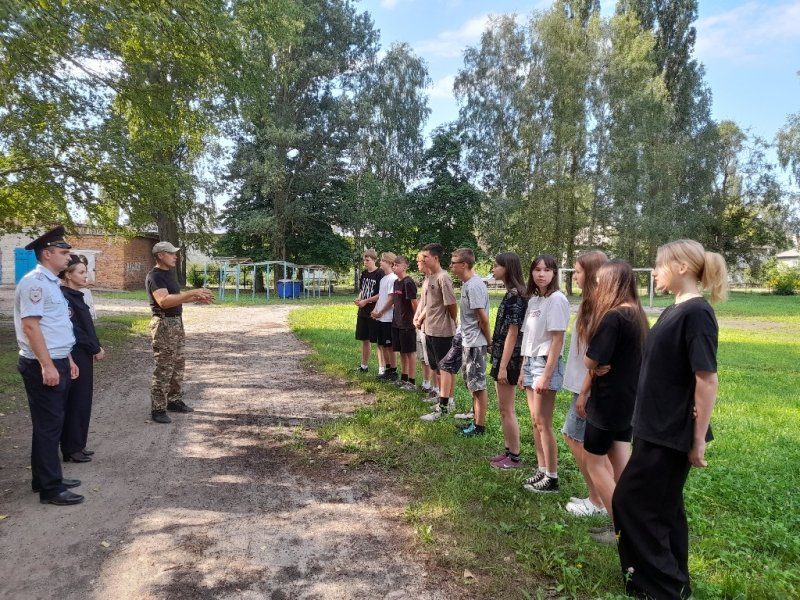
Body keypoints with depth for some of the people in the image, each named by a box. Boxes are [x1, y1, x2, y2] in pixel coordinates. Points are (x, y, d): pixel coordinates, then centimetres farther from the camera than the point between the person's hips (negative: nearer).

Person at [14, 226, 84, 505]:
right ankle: (50, 489, 6)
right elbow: (30, 326, -21)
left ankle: (45, 478, 28)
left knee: (51, 424, 16)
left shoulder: (51, 283, 14)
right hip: (43, 366, -10)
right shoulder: (34, 282, -15)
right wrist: (47, 366, -24)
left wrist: (67, 359, 21)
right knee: (48, 425, -3)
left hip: (58, 362, 10)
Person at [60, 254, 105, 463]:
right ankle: (71, 449, 8)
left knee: (83, 401, 13)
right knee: (75, 402, -1)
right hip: (75, 356, -9)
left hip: (84, 355, 9)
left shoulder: (76, 295, 13)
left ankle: (78, 445, 23)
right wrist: (95, 349, -12)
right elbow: (73, 330, -19)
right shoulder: (64, 297, -16)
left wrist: (96, 347, 7)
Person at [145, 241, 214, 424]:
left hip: (176, 322, 10)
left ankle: (174, 401, 27)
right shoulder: (154, 276, -17)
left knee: (178, 364, 16)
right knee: (163, 368, -5)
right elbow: (164, 301, -30)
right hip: (164, 324, -10)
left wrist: (196, 298, 7)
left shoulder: (169, 273, 13)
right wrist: (192, 292, -31)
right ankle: (158, 409, 3)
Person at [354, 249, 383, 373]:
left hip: (374, 313, -7)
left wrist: (366, 301, -14)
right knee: (364, 340, 16)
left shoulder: (380, 274, -12)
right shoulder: (364, 273, 10)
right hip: (363, 312, 7)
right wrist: (358, 298, 0)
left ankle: (382, 368, 5)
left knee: (378, 341, -1)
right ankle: (364, 365, 27)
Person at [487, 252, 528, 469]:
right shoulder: (512, 294, 11)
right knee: (504, 409, 16)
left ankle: (515, 457, 12)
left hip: (508, 359, -10)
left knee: (507, 410, 1)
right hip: (503, 356, 10)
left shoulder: (514, 295, -18)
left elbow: (512, 333, -20)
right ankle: (509, 451, 26)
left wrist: (503, 366, -19)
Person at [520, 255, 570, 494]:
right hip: (531, 362, 8)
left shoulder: (556, 299, -13)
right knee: (535, 422, 12)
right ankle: (542, 470, 23)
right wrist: (523, 368, 12)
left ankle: (552, 478, 11)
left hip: (546, 363, -8)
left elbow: (557, 341, -16)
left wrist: (546, 375, -18)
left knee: (543, 423, -1)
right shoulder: (533, 299, 10)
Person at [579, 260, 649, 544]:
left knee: (594, 462, 7)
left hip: (609, 403, -8)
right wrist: (603, 367, -5)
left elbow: (590, 361, -21)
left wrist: (597, 367, -1)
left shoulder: (612, 317, -22)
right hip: (630, 400, 8)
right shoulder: (637, 315, 5)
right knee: (621, 463, 16)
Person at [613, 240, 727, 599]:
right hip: (659, 428, 9)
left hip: (672, 433, -9)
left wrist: (698, 440, -18)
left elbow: (707, 381, -21)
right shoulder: (674, 311, 9)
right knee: (663, 506, 18)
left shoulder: (696, 313, -19)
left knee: (631, 500, 0)